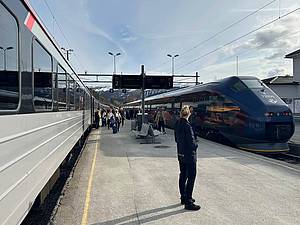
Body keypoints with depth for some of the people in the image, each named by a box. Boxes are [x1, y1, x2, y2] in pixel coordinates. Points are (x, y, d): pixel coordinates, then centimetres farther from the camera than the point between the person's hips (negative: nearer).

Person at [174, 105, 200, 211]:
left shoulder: (177, 124, 2)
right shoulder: (187, 126, -23)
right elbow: (192, 142, -22)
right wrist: (195, 145, -2)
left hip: (181, 154, 9)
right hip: (189, 155, -8)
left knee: (183, 176, 18)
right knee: (191, 178, 1)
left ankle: (183, 198, 33)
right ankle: (188, 203, 8)